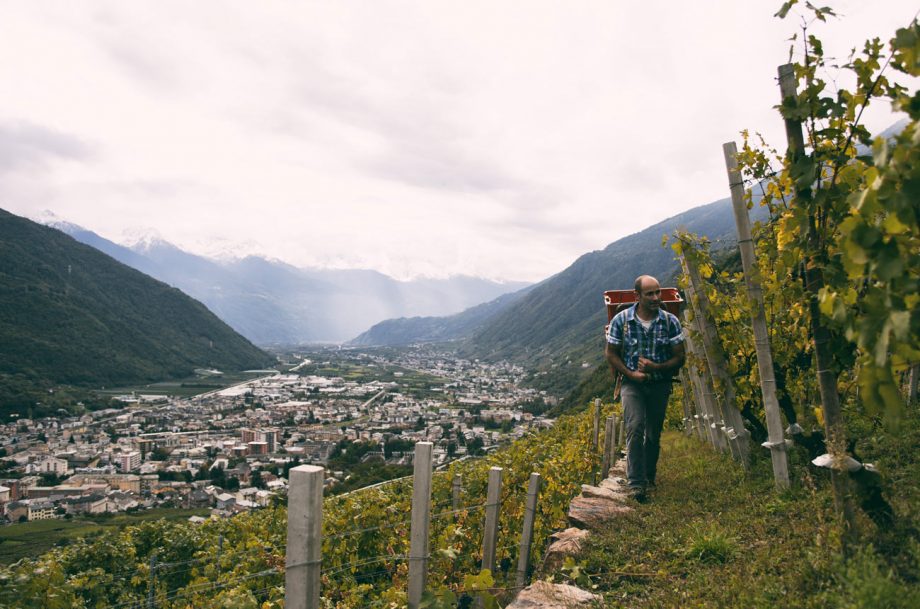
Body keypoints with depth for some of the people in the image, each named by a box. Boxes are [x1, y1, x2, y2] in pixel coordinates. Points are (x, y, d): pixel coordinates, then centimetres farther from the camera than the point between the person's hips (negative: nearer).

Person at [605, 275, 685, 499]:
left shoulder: (670, 321, -6)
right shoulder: (621, 320, -9)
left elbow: (679, 357, -1)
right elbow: (611, 353, -1)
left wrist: (656, 367, -18)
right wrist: (631, 374, -13)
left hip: (660, 384, 2)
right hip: (632, 382, -2)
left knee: (654, 434, 12)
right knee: (635, 428, -18)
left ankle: (649, 476, 33)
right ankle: (636, 483, -15)